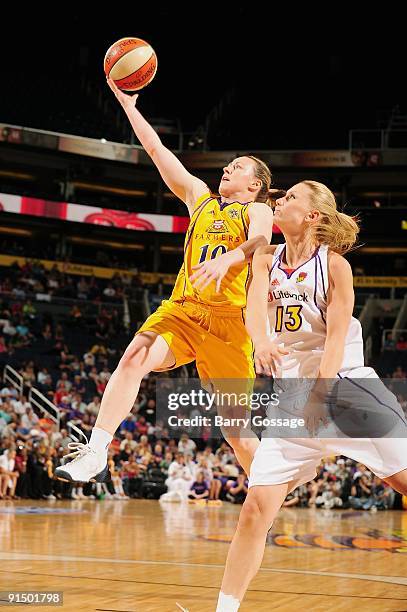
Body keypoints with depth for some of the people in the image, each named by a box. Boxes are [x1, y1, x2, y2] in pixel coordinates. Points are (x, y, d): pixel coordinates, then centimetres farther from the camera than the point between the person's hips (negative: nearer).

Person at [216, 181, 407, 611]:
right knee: (256, 509, -6)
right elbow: (254, 307, -9)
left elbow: (337, 336, -10)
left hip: (346, 385, -3)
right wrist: (262, 342, -32)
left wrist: (320, 394, -24)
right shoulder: (266, 259, 9)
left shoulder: (333, 264, -2)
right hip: (292, 394, 3)